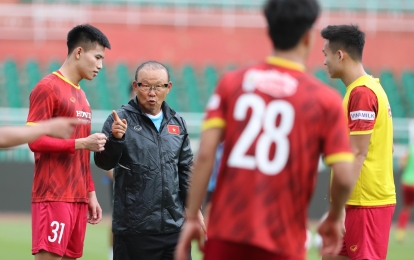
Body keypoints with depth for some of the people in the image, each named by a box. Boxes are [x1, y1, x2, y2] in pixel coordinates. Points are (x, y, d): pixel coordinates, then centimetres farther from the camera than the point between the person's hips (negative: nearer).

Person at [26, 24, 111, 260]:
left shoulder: (81, 95, 19)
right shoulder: (48, 88, -6)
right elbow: (34, 140, -13)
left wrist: (91, 193, 18)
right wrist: (81, 143, -17)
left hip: (78, 198, 8)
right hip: (53, 197, -8)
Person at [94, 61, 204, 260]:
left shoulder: (177, 123, 13)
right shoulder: (121, 119, -3)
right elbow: (104, 162, -9)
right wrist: (115, 139, -27)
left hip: (174, 226, 5)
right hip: (134, 228, -4)